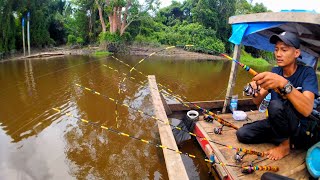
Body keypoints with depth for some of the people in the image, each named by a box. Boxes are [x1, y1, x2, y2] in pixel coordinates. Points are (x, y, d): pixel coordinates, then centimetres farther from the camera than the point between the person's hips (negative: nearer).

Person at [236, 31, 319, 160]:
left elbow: (307, 110, -34)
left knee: (275, 105, -33)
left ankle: (286, 144, -8)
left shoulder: (307, 73, -16)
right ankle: (283, 137, 6)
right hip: (275, 123, 5)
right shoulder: (275, 71, -1)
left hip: (300, 130, -5)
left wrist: (283, 83, -47)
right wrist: (255, 92, -30)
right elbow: (258, 102, -6)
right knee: (242, 134, -12)